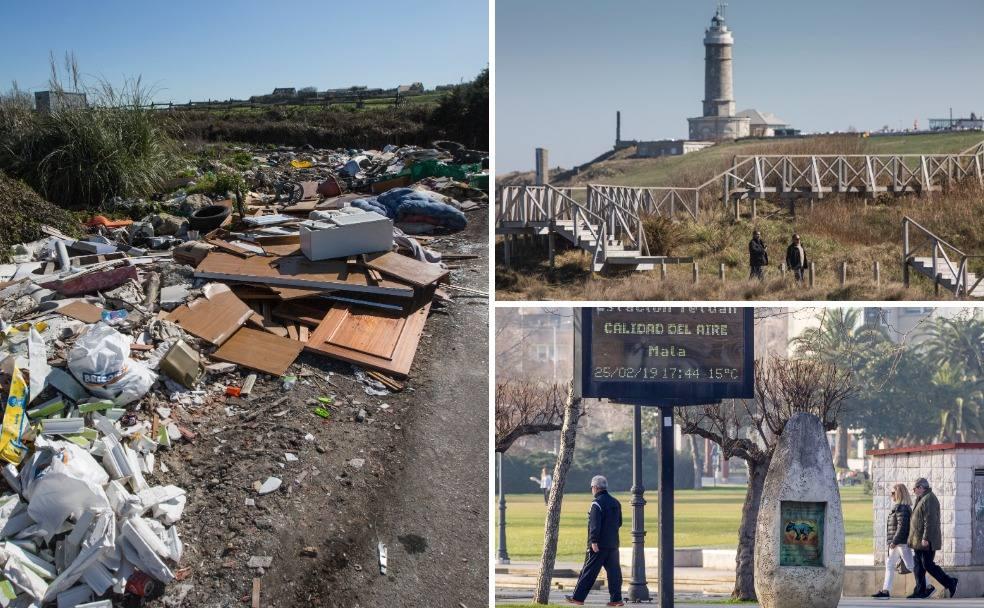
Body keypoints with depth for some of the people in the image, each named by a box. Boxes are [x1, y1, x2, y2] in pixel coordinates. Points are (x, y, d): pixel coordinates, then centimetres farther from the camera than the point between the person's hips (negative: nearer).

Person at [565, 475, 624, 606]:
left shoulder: (597, 503, -13)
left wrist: (593, 541, -20)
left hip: (599, 545, -7)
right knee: (613, 570, 7)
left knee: (588, 571, -2)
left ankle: (578, 598, 2)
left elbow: (595, 524, -20)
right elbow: (619, 522, 21)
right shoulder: (615, 502, 12)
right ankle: (616, 599, 6)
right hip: (613, 544, 7)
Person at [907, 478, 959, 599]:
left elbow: (930, 521, -23)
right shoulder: (922, 499, 18)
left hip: (926, 541, -10)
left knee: (928, 565, -8)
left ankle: (950, 583, 3)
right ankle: (920, 591, 11)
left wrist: (925, 538, -26)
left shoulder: (929, 499, -16)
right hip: (919, 541, 10)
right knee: (918, 565, 9)